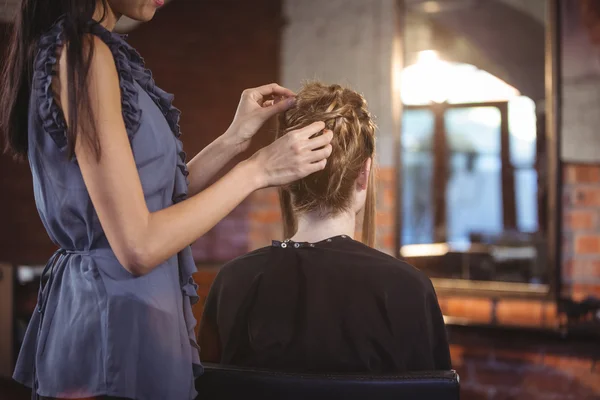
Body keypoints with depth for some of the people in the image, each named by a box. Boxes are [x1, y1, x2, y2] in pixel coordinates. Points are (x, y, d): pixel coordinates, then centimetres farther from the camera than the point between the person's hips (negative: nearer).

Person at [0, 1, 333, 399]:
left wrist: (236, 138, 9)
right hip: (117, 319, -9)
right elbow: (138, 245, -22)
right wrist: (256, 170, -14)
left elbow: (148, 202, 13)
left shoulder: (62, 47, 11)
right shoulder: (84, 52, -18)